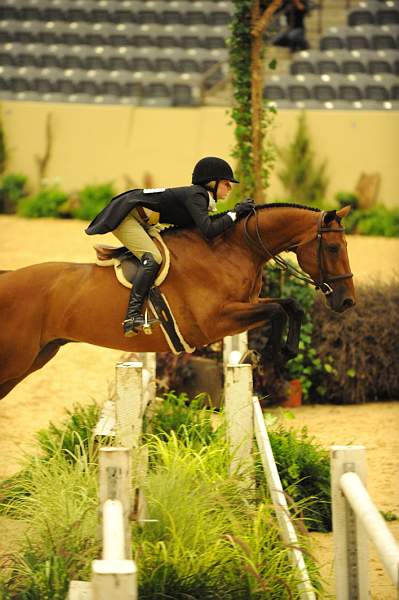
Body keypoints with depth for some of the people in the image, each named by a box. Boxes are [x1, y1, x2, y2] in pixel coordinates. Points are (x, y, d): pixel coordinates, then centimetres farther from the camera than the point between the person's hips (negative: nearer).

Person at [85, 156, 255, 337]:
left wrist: (237, 212, 8)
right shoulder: (195, 196, -19)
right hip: (124, 214, -11)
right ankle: (132, 316, -34)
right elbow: (208, 231, -31)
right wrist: (234, 214, -20)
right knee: (153, 258, -27)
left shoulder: (199, 196, 11)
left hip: (140, 222, 11)